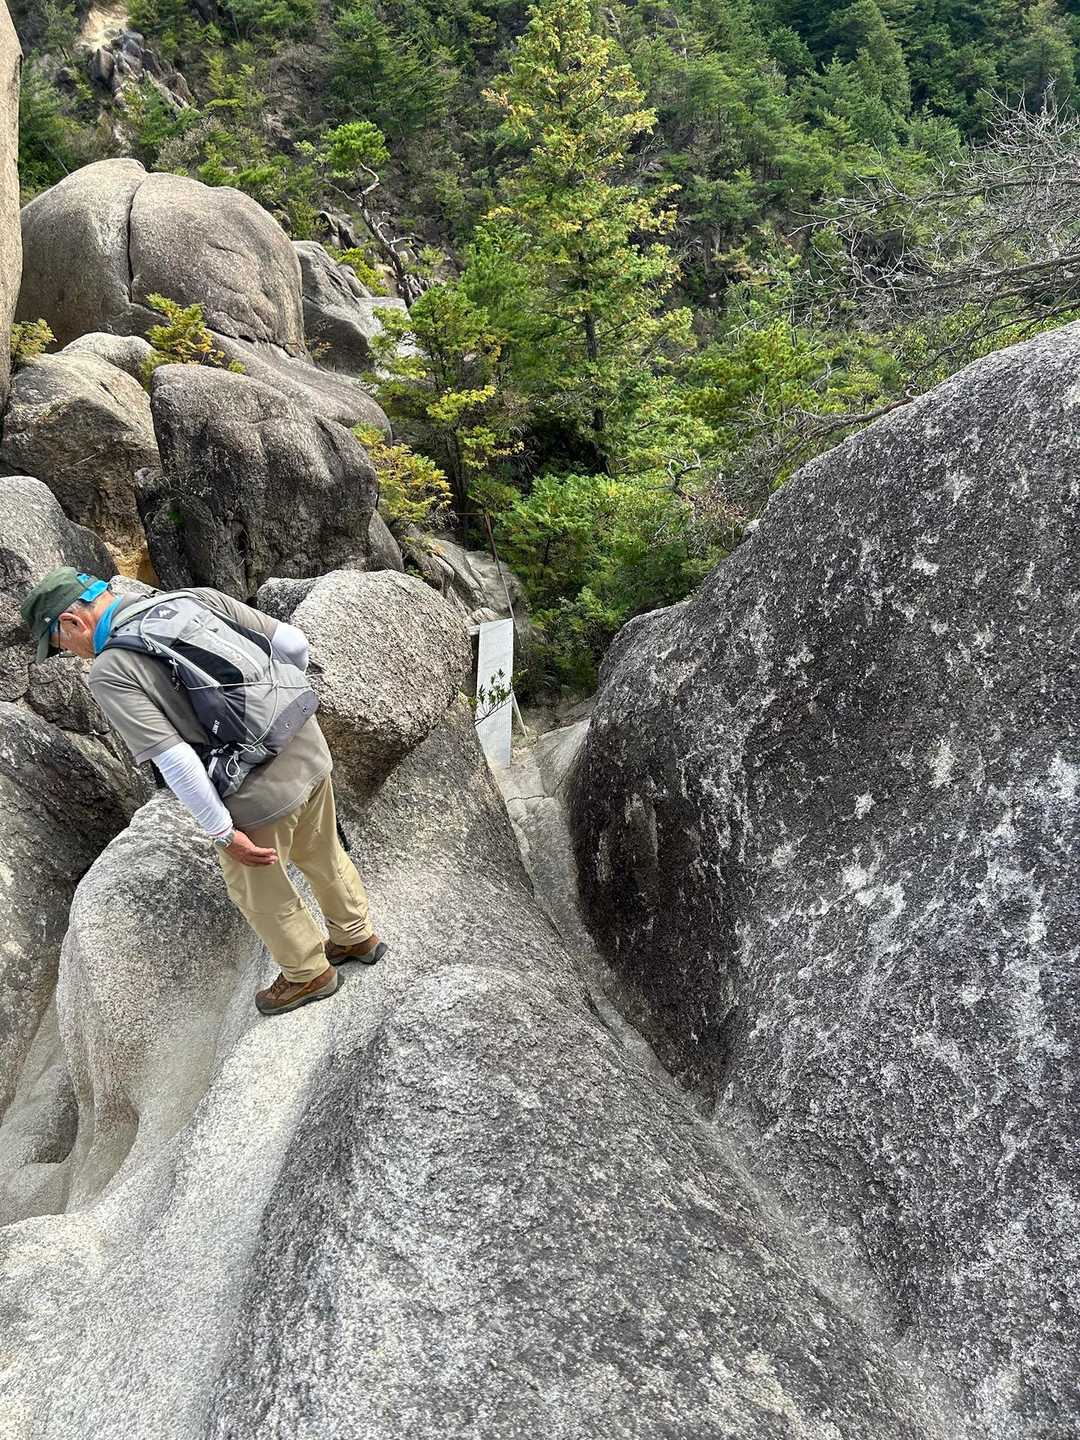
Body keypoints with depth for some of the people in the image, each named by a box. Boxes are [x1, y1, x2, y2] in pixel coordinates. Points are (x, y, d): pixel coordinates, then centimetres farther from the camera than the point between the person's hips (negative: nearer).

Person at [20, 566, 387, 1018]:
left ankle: (308, 974, 45)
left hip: (257, 798, -6)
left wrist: (223, 833, -13)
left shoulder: (109, 671, -14)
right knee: (324, 858, 31)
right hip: (308, 755, 6)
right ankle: (358, 937, 53)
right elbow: (293, 643, 1)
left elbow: (174, 760, -21)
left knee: (261, 896, 23)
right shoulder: (200, 600, 1)